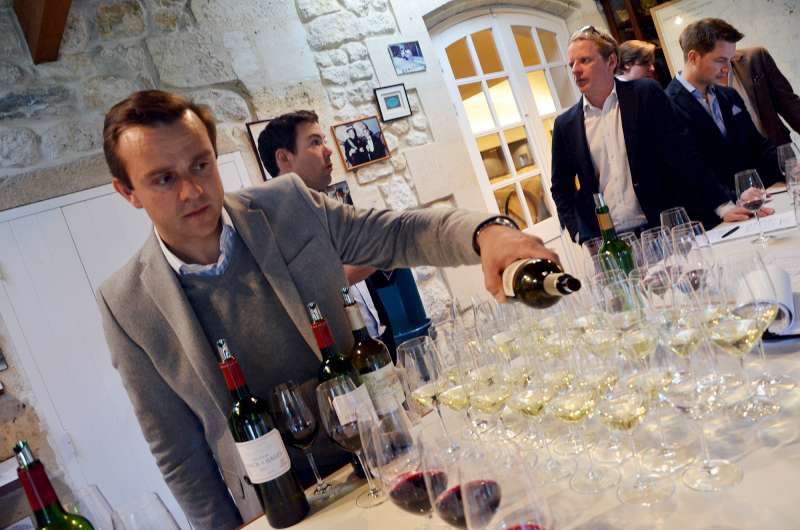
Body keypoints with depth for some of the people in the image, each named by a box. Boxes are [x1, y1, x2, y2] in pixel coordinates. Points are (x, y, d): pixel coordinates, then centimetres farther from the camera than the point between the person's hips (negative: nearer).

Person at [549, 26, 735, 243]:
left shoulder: (646, 94, -1)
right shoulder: (565, 125, 5)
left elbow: (682, 155, -5)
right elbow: (561, 188, 11)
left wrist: (721, 205, -11)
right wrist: (579, 234, -1)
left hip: (662, 229, -1)